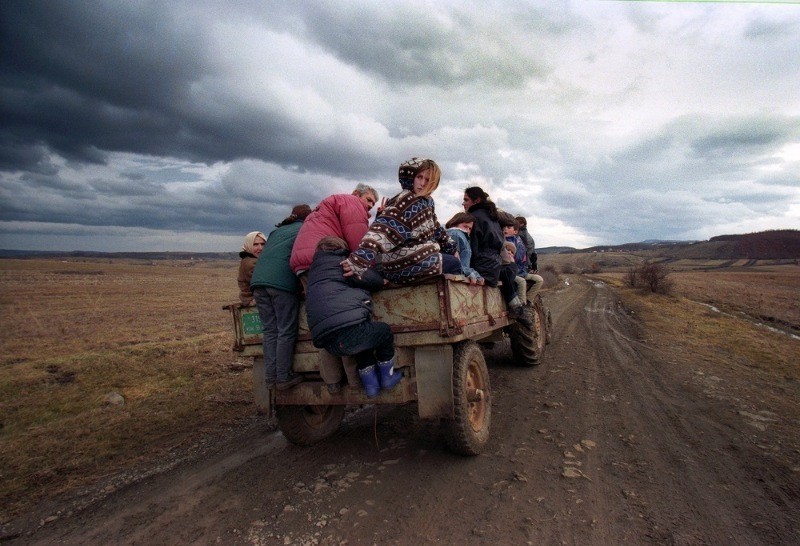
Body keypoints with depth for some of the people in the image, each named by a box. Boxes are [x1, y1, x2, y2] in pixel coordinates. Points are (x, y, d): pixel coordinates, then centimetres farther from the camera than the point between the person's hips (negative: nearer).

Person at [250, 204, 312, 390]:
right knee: (286, 332, -1)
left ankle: (271, 376, 7)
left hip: (258, 280, 6)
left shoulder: (276, 231, 30)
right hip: (282, 282, -5)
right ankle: (283, 377, 0)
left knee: (270, 331, 8)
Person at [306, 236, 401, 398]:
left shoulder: (315, 270, 28)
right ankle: (387, 377, 33)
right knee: (385, 331, 23)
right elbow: (375, 280, 1)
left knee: (363, 346, 37)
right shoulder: (341, 262, 7)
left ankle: (371, 385, 34)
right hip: (350, 328, -7)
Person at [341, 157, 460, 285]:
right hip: (406, 264, -10)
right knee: (454, 264, 0)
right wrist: (359, 261, -45)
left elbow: (435, 228, 23)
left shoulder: (427, 201, 9)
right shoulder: (405, 201, -20)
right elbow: (384, 229, -34)